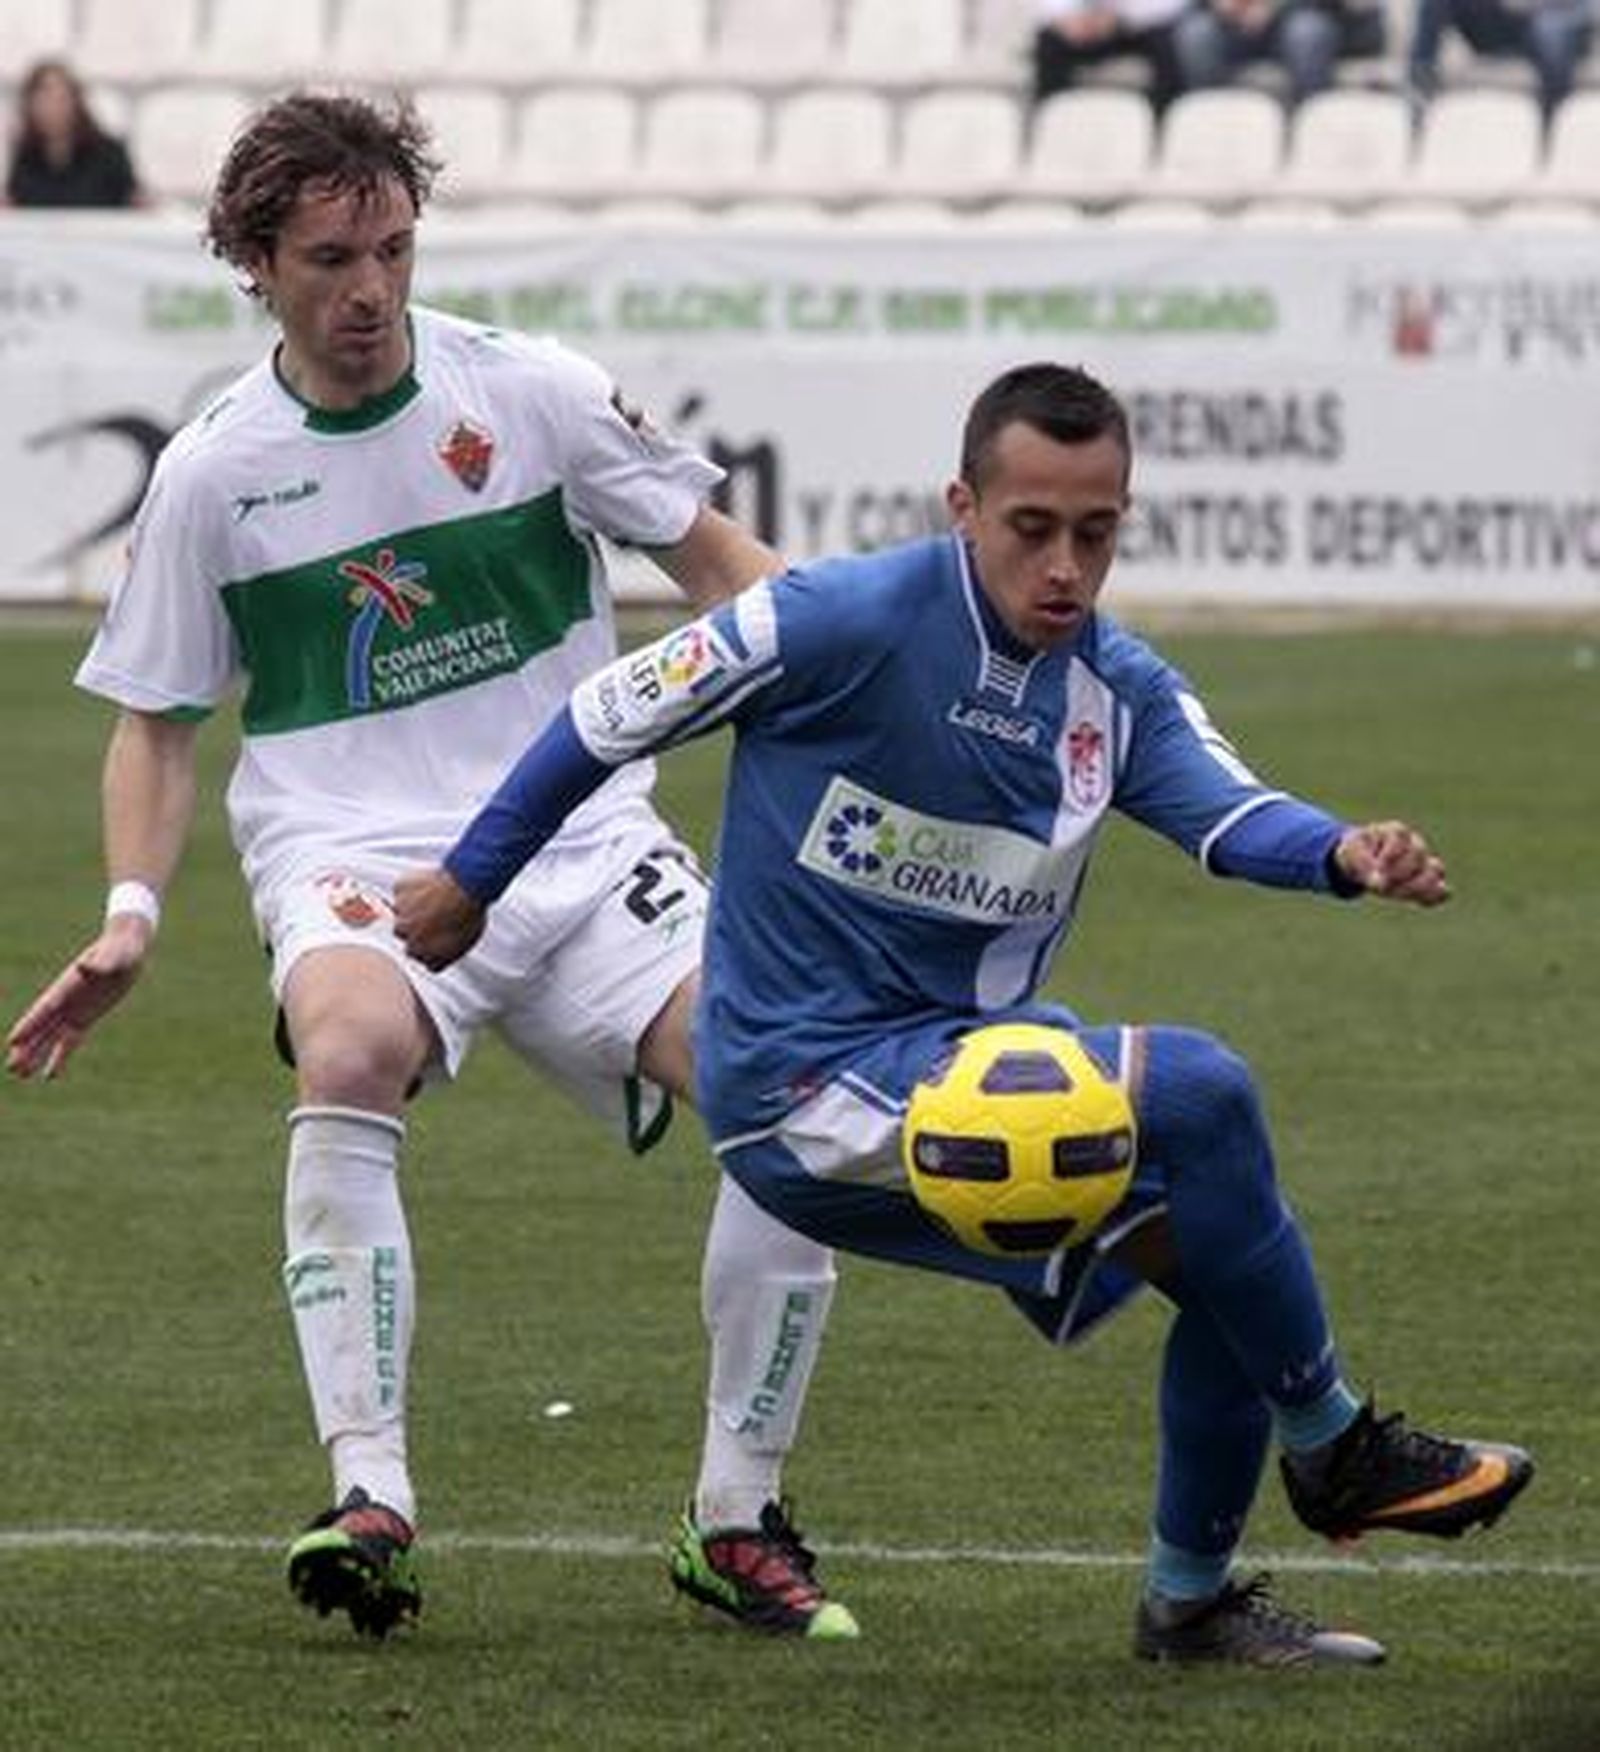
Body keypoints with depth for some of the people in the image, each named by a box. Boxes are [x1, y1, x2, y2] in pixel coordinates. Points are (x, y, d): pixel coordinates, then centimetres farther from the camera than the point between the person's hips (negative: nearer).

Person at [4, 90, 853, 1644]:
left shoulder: (528, 393, 2)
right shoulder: (212, 471, 3)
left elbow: (712, 557, 11)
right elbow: (156, 720, 12)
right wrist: (132, 913, -3)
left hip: (581, 843, 2)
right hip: (353, 858, -2)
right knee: (351, 1054, -38)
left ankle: (740, 1517, -3)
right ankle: (371, 1499, -38)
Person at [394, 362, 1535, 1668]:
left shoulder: (1122, 689, 2)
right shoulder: (848, 621, -16)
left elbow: (1223, 811, -17)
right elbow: (615, 713, -5)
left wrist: (1345, 853, -40)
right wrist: (470, 880, 4)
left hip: (961, 1061, 8)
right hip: (810, 1082, -8)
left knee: (1226, 1260, 3)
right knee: (1197, 1093, -22)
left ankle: (1191, 1598, 22)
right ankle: (1336, 1448, -7)